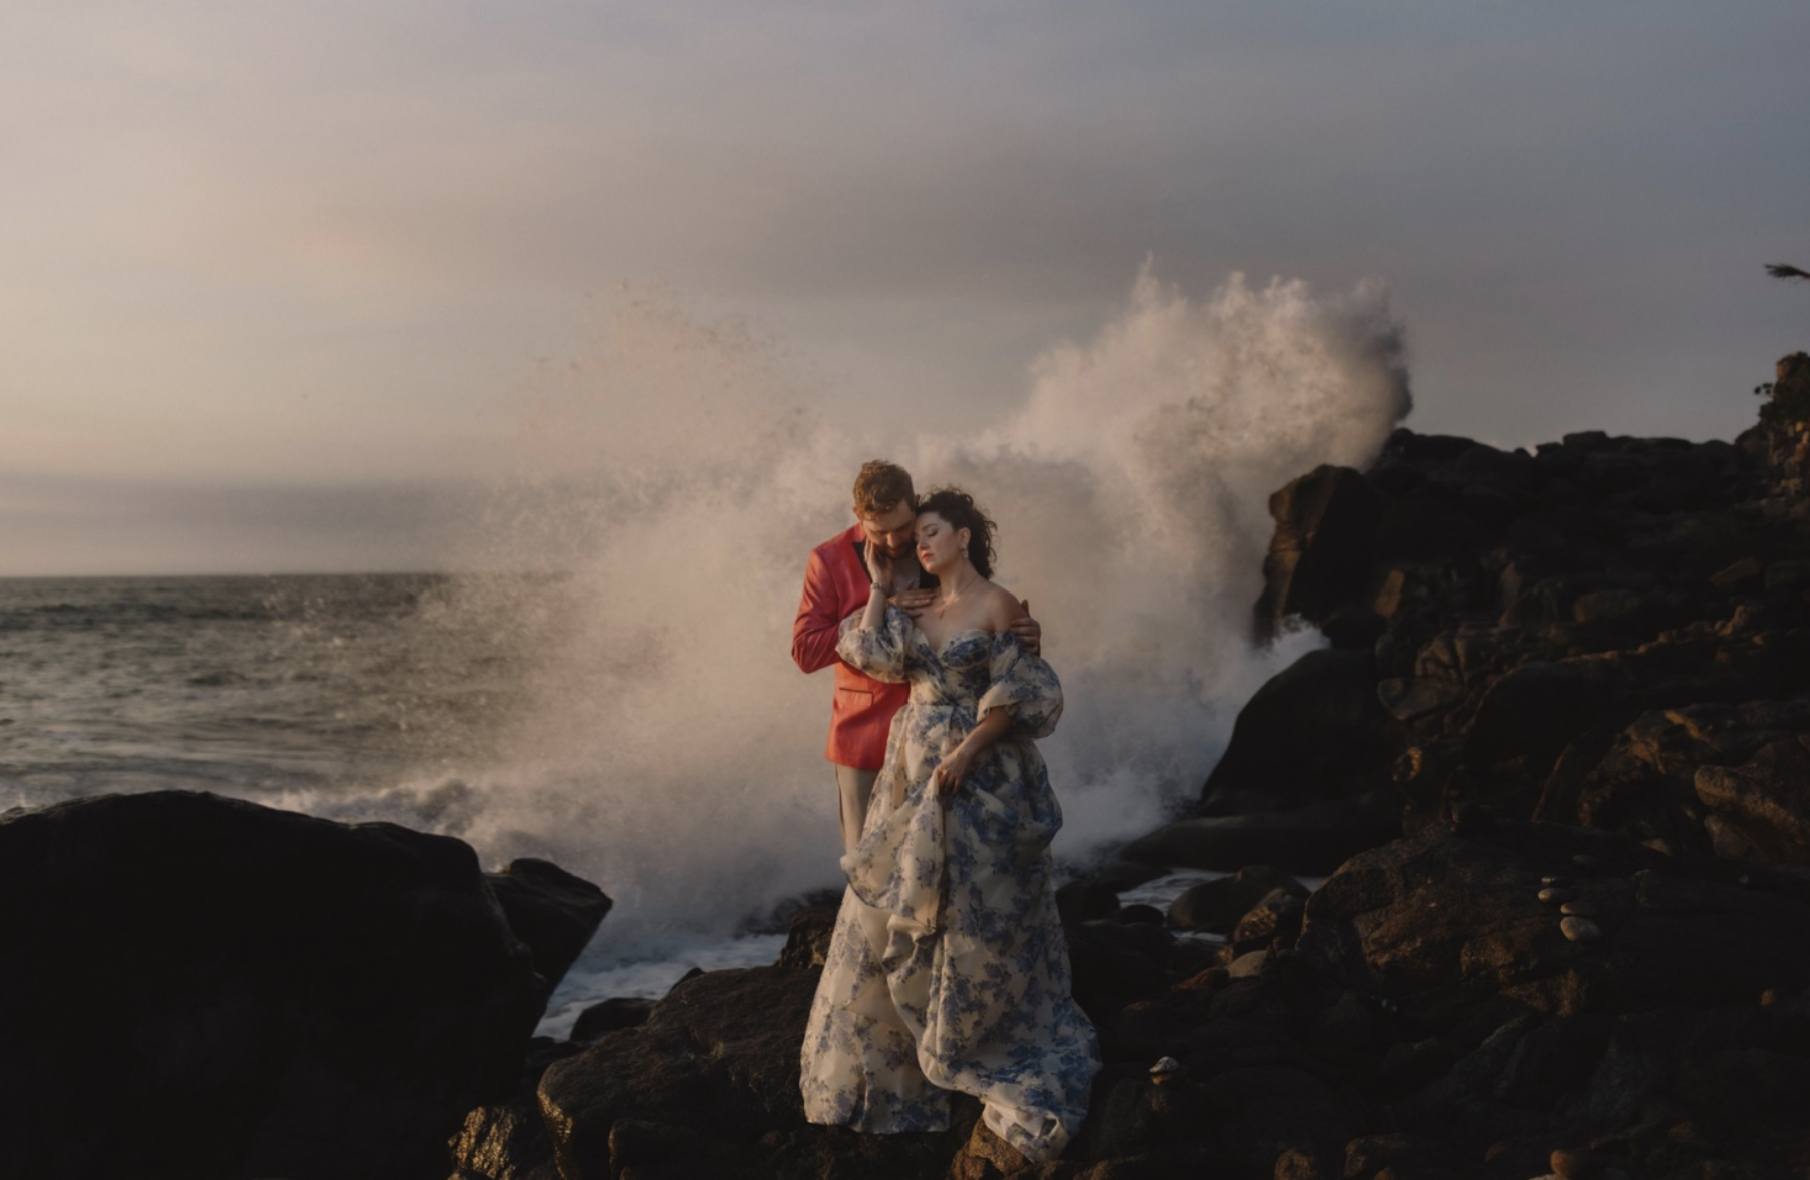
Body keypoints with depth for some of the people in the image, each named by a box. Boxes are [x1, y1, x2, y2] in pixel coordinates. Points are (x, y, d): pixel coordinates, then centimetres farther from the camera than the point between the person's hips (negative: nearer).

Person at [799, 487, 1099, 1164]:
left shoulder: (998, 607, -8)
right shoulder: (919, 611, 11)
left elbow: (1018, 696, -12)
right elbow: (868, 653, -1)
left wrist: (966, 752, -18)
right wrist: (880, 583, 3)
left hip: (976, 778, -7)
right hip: (913, 773, 7)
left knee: (971, 916, 0)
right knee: (891, 910, 11)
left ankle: (987, 1045, 17)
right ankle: (886, 1053, 26)